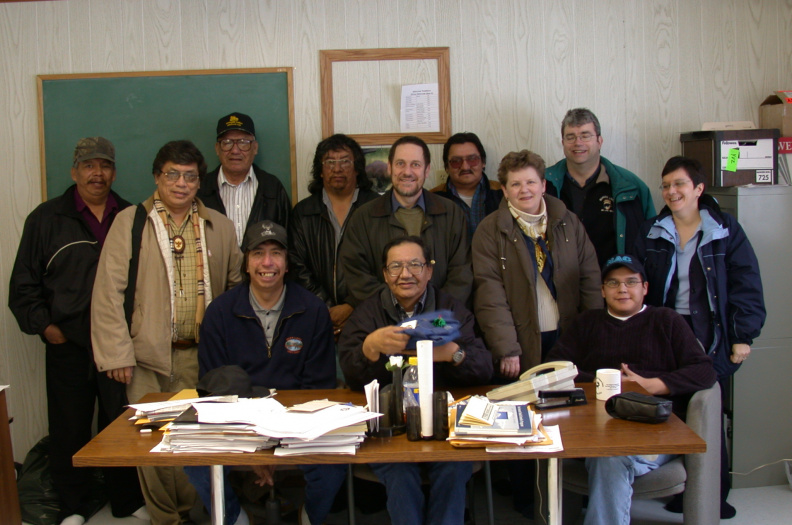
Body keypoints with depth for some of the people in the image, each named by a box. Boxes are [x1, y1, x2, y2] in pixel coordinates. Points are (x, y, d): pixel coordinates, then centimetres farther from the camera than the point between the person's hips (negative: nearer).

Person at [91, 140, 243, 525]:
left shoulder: (219, 226, 11)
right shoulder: (130, 222, 2)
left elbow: (237, 285, 17)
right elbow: (108, 291, -2)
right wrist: (116, 353, -8)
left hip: (204, 355, 2)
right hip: (149, 356, -2)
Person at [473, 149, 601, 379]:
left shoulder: (569, 223, 8)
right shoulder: (489, 231, -2)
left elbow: (590, 281, 7)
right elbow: (491, 297, -9)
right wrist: (506, 349, -16)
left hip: (569, 339, 3)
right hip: (524, 343, -3)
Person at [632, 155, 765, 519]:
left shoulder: (725, 231, 1)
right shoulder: (650, 234, 6)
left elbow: (746, 286, -1)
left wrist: (744, 336, -6)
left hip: (711, 338, -2)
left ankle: (714, 493, 16)